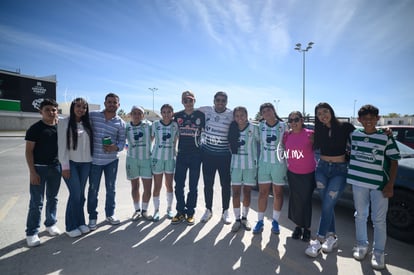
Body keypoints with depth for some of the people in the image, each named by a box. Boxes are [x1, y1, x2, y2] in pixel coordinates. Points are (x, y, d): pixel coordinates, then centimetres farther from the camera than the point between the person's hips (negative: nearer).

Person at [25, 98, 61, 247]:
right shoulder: (35, 128, -7)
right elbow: (29, 151, -8)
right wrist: (32, 172, -14)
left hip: (56, 167, 4)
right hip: (39, 168, -4)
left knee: (52, 199, 15)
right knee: (36, 202, 0)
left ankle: (51, 223, 31)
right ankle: (31, 232, 12)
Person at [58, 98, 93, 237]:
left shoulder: (87, 124, 9)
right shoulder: (64, 122, -4)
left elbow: (90, 143, 10)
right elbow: (62, 145, -8)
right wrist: (65, 166, -11)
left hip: (85, 163, 4)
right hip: (70, 163, -4)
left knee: (81, 194, 10)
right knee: (75, 194, -5)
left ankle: (80, 222, 22)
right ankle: (71, 226, 11)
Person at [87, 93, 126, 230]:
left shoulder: (120, 122, -1)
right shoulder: (93, 115, -5)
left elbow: (122, 141, 2)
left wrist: (116, 147, -19)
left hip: (112, 160, 2)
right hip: (94, 159, -1)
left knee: (111, 188, 13)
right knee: (93, 189, 7)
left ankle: (110, 214, 30)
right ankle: (92, 217, 24)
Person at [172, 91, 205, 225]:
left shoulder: (201, 115, -1)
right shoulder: (177, 116, 5)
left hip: (196, 154, -2)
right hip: (181, 154, 2)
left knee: (193, 186, 7)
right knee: (179, 185, 4)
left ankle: (190, 213, 20)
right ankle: (181, 212, 18)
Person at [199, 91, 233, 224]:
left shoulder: (231, 115, -6)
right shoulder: (206, 110, -1)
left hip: (224, 155, -1)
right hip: (207, 153, 2)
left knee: (226, 184, 7)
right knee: (208, 184, 10)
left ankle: (225, 211, 25)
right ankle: (208, 210, 29)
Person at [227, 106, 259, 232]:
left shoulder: (253, 128, -7)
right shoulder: (233, 129, 1)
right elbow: (230, 145, 8)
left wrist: (258, 161, -5)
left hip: (250, 165, -1)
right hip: (236, 164, 2)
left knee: (247, 192, 10)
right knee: (236, 192, 3)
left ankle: (244, 218, 26)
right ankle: (237, 219, 16)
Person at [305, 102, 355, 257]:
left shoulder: (345, 127, -4)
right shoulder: (319, 131, 7)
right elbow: (314, 147, 9)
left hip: (339, 170, -3)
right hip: (322, 168, 3)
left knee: (327, 205, -8)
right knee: (327, 205, 5)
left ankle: (319, 240, 2)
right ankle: (332, 236, 21)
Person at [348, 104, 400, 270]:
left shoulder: (386, 138, -5)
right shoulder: (354, 135, 2)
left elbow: (394, 162, -3)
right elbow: (348, 153, 16)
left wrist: (390, 185, -8)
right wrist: (349, 173, 7)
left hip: (380, 185, -2)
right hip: (358, 182, 3)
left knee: (379, 220, 4)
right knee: (360, 216, 14)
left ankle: (378, 252, 19)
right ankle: (362, 245, 31)